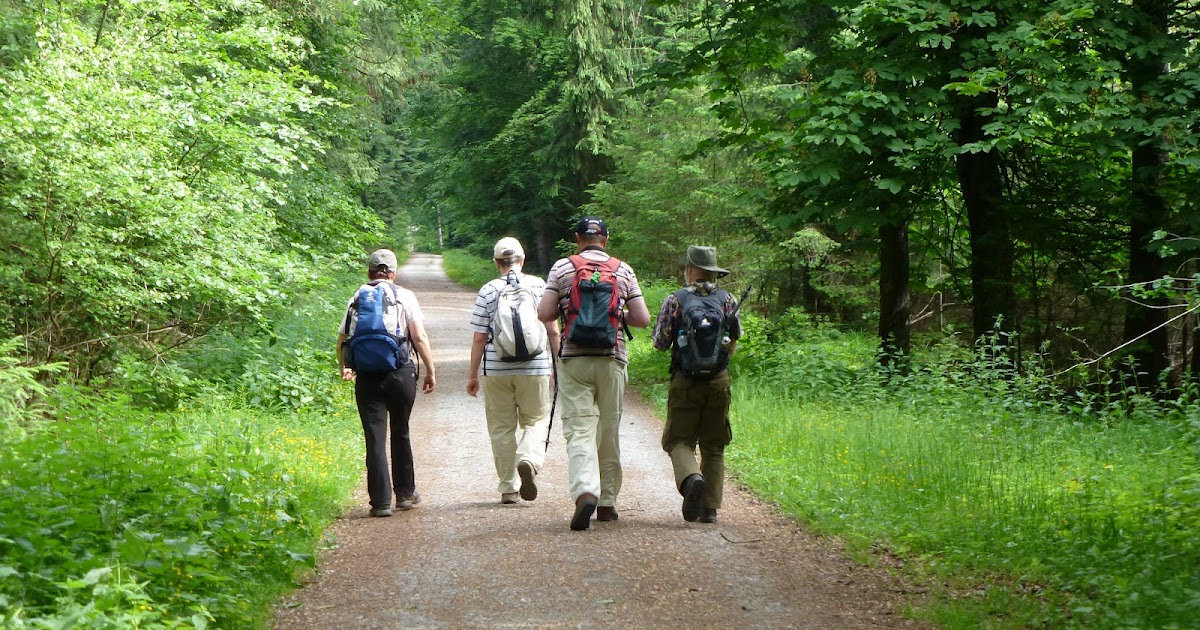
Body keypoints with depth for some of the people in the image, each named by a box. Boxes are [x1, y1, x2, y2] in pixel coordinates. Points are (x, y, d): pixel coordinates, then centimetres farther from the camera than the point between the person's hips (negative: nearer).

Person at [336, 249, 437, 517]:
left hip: (367, 376, 1)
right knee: (400, 433, 15)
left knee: (375, 438, 1)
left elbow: (342, 340, 10)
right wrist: (431, 370, 4)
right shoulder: (404, 296, 2)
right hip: (401, 372, 0)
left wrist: (345, 369, 27)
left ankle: (381, 501, -2)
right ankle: (405, 493, 24)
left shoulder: (356, 299, 8)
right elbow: (420, 338, -4)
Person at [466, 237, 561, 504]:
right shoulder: (539, 286, 1)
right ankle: (529, 460, -18)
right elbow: (552, 330, 2)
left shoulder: (488, 291, 0)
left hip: (496, 368, 0)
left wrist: (473, 375, 7)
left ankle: (508, 488, 10)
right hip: (535, 367, 0)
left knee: (502, 427, 9)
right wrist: (557, 363, 13)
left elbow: (479, 338, 0)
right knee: (535, 420, 11)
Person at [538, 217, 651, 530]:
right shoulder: (623, 271, 6)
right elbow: (643, 319, 2)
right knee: (609, 431, 12)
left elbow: (544, 313, -5)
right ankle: (607, 502, 19)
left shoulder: (562, 267, 1)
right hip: (612, 358, 2)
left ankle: (585, 492, -28)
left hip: (574, 358, -1)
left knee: (579, 429, -6)